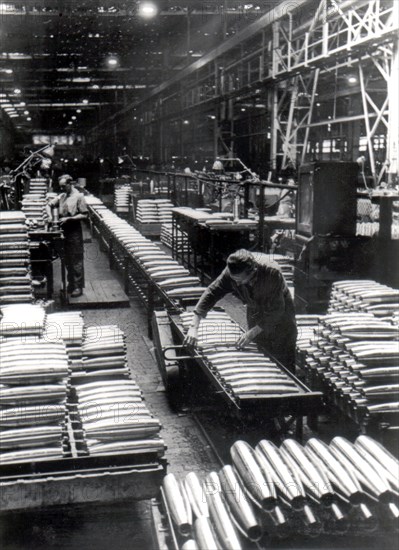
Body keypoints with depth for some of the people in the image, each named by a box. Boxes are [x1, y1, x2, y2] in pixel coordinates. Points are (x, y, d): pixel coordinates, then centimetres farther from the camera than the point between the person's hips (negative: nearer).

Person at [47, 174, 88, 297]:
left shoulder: (78, 197, -9)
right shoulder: (61, 196, 8)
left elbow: (84, 215, -12)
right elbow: (50, 205, 17)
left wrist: (69, 219, -18)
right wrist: (50, 216, -1)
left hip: (75, 232, -7)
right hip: (64, 231, 7)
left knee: (76, 260, -2)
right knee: (67, 260, 13)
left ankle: (78, 286, 3)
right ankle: (71, 284, 23)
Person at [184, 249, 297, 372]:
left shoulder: (272, 273, -36)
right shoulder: (231, 272, -25)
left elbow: (276, 310, -29)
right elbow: (211, 293, -24)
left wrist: (253, 332, -31)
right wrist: (194, 327, -32)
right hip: (255, 315, 4)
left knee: (284, 364, 1)